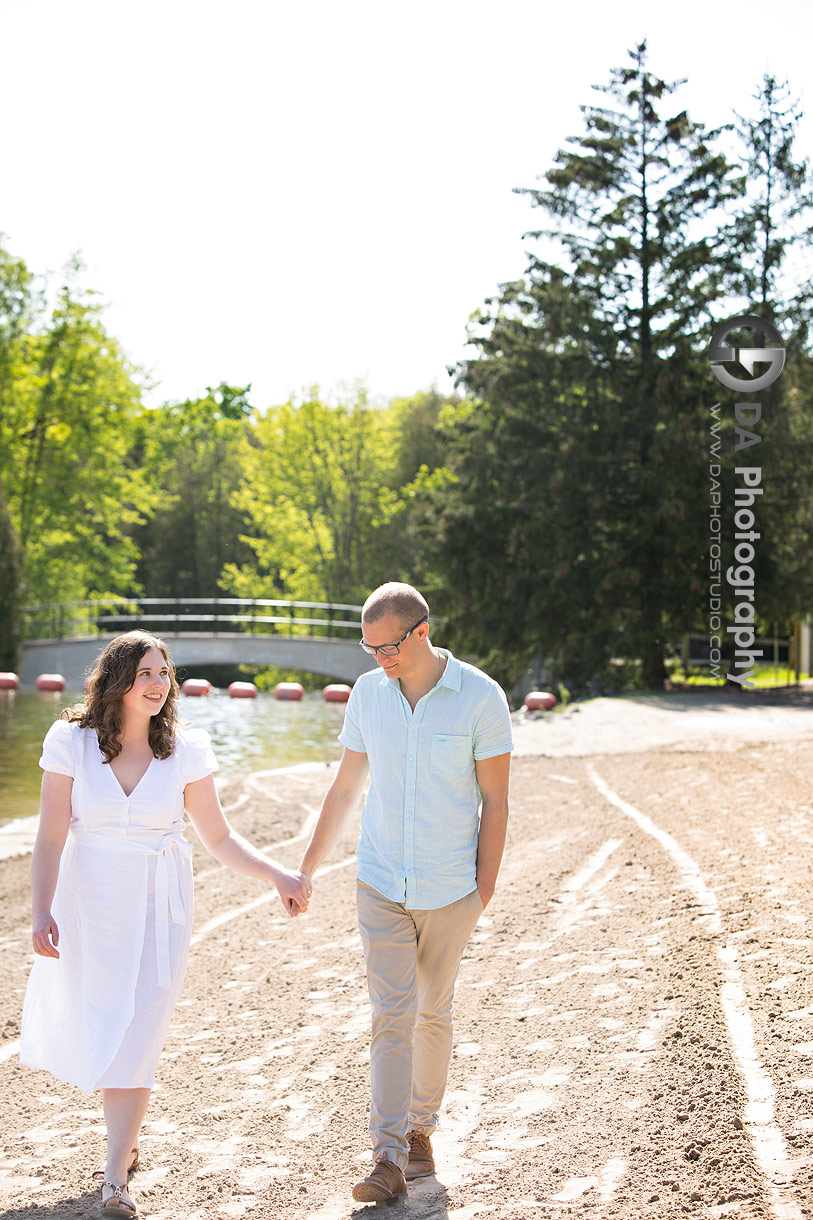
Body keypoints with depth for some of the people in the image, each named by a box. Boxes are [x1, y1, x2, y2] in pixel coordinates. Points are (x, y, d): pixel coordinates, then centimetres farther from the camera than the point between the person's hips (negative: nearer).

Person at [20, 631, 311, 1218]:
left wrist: (279, 874, -13)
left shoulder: (185, 750, -6)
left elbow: (220, 839, -1)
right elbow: (51, 838, -8)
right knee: (94, 1030, 11)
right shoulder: (72, 742, -8)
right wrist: (41, 911, -19)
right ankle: (127, 1142, 35)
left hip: (158, 908, -1)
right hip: (88, 902, 1)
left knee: (134, 1036, -6)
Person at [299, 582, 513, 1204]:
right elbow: (346, 787, 9)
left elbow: (495, 798, -5)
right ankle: (390, 1157, -5)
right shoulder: (368, 692, 0)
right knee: (392, 1015, -5)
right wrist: (307, 870, 12)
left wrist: (485, 888, -6)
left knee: (433, 1013, 11)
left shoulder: (480, 696, -11)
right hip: (381, 884, 2)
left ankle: (421, 1129, 30)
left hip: (450, 890, -2)